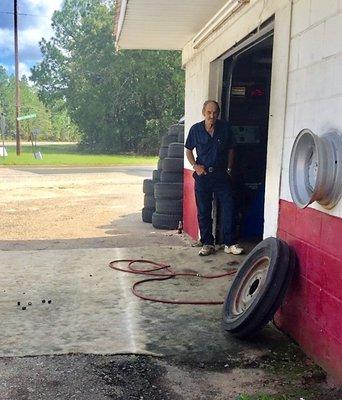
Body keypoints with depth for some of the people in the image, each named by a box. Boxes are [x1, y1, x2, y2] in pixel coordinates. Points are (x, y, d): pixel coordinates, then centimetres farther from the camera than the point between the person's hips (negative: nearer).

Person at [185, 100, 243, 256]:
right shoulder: (196, 129, -1)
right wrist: (195, 166, -4)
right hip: (203, 174, 0)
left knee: (228, 208, -3)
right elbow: (188, 150, 10)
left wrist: (229, 169, 3)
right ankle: (207, 243, 16)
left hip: (221, 174, 0)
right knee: (203, 211, 4)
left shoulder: (225, 128, 0)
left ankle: (230, 243, 6)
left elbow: (230, 149, 10)